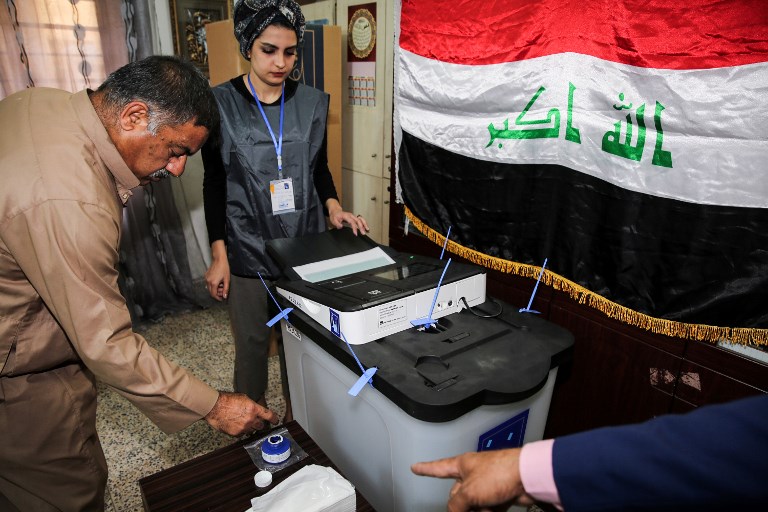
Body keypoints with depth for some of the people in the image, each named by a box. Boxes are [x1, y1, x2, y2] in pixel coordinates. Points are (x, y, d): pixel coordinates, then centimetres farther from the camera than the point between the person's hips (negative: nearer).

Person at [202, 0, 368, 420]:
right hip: (248, 250, -2)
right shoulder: (222, 104, -4)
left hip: (304, 245, 2)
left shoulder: (312, 102, 3)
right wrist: (219, 255, -5)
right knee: (252, 345, 10)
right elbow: (214, 183, -1)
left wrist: (333, 207, -7)